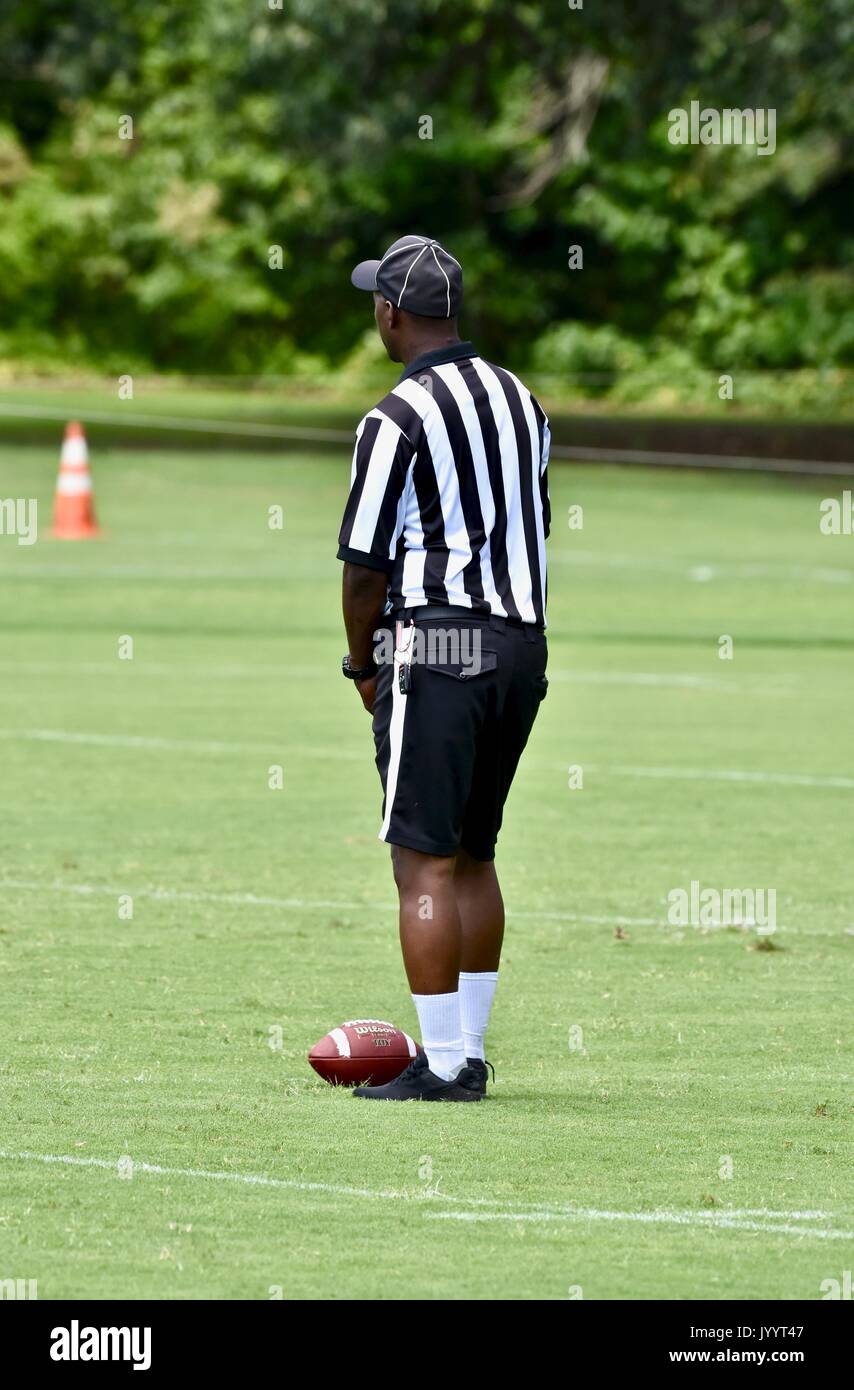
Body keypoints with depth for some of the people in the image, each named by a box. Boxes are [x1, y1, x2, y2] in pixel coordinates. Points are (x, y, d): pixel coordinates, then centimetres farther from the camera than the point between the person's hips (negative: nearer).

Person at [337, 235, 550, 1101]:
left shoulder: (398, 418, -11)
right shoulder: (519, 402, 11)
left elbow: (365, 566, -9)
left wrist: (362, 664, 6)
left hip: (434, 648, -7)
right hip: (523, 644, 7)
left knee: (425, 862, -4)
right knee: (472, 854, 16)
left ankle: (442, 1066, -5)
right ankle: (468, 1054, 18)